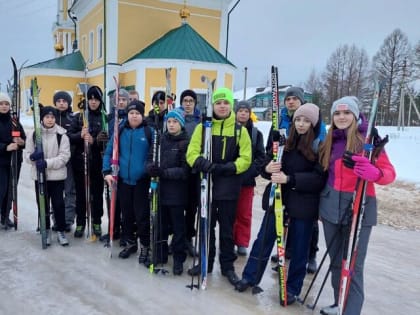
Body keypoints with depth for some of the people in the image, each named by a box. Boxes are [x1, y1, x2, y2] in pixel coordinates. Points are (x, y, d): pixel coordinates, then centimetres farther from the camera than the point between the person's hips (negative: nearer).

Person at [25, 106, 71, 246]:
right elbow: (28, 155, 4)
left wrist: (47, 163, -21)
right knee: (42, 204, 10)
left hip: (57, 176, -2)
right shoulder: (34, 134, 3)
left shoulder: (61, 135, -5)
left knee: (58, 204, 1)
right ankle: (46, 231, 25)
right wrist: (33, 156, -19)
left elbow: (64, 157, -10)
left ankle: (61, 231, 16)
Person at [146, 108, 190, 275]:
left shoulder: (186, 142, -6)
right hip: (160, 189, 4)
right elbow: (150, 158, 6)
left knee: (178, 226, 6)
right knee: (161, 224, 14)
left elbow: (185, 170, -12)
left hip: (177, 191, -4)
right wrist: (151, 167, -16)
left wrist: (164, 172, -22)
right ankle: (161, 254, 31)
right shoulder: (160, 139, 6)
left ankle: (178, 259, 19)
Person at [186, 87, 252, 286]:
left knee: (227, 229, 10)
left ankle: (227, 266, 24)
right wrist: (203, 163, -24)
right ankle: (205, 262, 28)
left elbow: (245, 159, -2)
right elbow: (192, 153, -3)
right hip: (206, 184, 1)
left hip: (229, 187, -1)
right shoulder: (202, 127, 4)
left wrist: (228, 168, -18)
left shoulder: (240, 130, 2)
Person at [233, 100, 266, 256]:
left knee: (244, 214, 9)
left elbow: (260, 157, 3)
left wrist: (251, 172, -10)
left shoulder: (256, 133, 5)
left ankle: (242, 243, 21)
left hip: (247, 180, 1)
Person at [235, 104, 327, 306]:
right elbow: (269, 163, 10)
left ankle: (292, 288, 27)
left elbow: (320, 178, -16)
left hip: (303, 203, -3)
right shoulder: (284, 140, 4)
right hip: (278, 197, 4)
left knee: (299, 247, 10)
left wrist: (289, 179, -24)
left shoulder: (319, 146, -8)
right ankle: (250, 277, 29)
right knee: (263, 240, 11)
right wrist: (267, 169, -14)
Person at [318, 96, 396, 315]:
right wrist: (321, 204, 15)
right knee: (336, 261, 15)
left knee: (353, 266, -3)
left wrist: (374, 173, -32)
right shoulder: (330, 141, 9)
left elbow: (389, 172, -9)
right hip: (331, 208, 6)